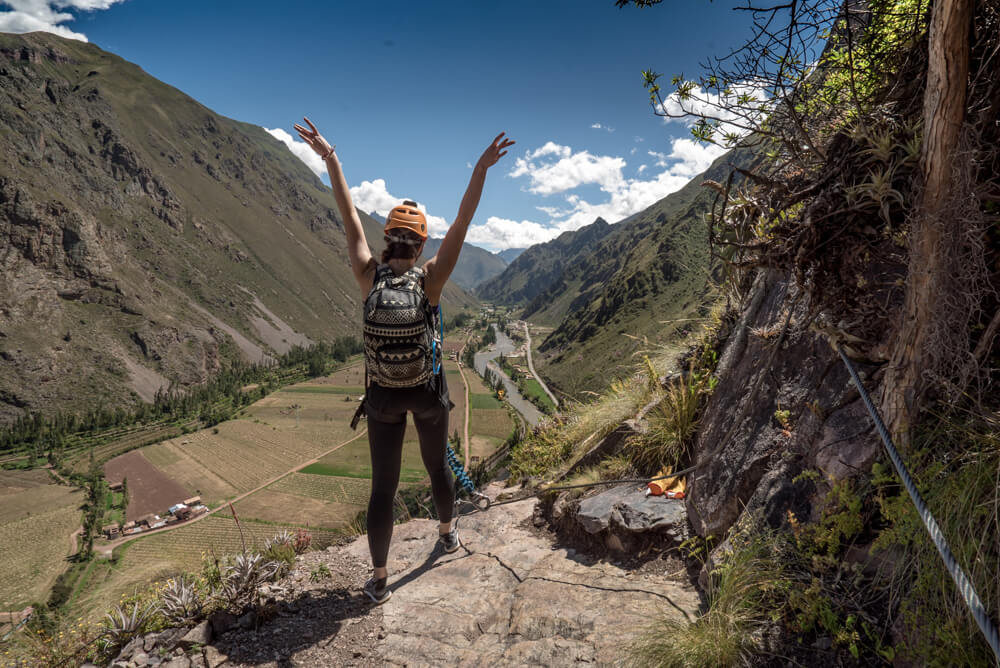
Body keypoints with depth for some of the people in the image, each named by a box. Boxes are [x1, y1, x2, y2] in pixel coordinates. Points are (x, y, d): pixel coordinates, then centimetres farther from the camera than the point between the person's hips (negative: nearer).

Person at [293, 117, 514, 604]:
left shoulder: (368, 276, -13)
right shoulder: (430, 279, -17)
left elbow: (350, 217, -8)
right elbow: (462, 225, -19)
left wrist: (329, 158, -2)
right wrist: (480, 171, -20)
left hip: (383, 395, 1)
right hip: (427, 390, 0)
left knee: (383, 486, 9)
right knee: (437, 464, 24)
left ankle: (379, 580, 21)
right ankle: (447, 534, 48)